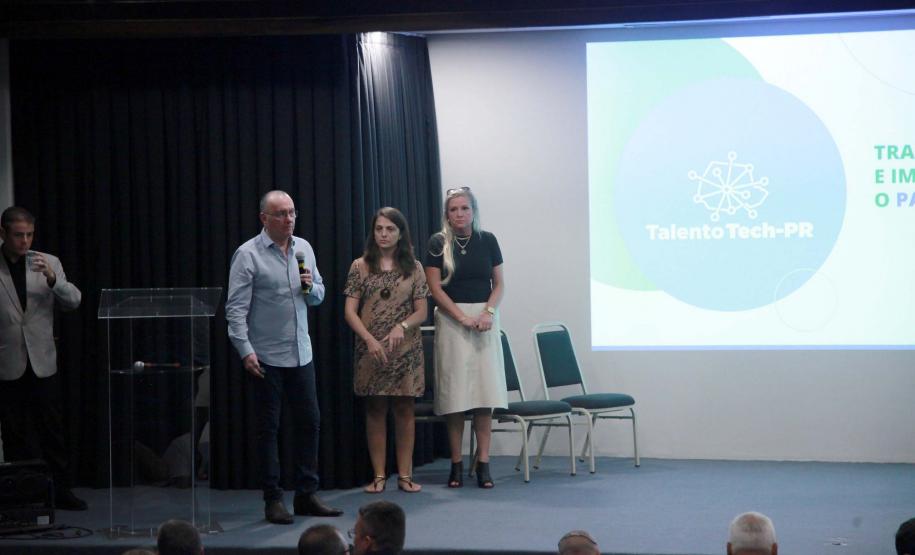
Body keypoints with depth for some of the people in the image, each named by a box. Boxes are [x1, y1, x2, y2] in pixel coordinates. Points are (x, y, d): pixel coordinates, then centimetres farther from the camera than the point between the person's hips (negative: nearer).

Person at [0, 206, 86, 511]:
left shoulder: (49, 263, 5)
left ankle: (61, 490, 11)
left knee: (52, 430, 4)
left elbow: (74, 301, -2)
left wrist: (53, 279, -18)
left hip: (42, 363, 2)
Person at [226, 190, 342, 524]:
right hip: (267, 357, -6)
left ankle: (306, 494, 17)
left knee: (309, 421, 8)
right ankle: (273, 499, 8)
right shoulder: (248, 255, -9)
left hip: (301, 354, 6)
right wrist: (245, 350, -20)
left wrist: (310, 287, -6)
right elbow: (236, 308, -13)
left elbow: (319, 296, 17)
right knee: (268, 427, 2)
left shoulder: (304, 248, 8)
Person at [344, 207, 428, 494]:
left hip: (406, 350, 0)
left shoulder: (414, 268, 5)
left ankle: (405, 474, 7)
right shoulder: (361, 266, 3)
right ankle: (379, 475, 7)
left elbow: (422, 312, 3)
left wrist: (402, 326, -17)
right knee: (375, 409, 2)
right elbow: (350, 311, -2)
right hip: (370, 349, 0)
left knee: (404, 409, 2)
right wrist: (370, 339, -16)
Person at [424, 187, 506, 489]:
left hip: (484, 320, 2)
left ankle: (483, 463, 0)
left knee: (485, 393, -3)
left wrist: (488, 312, -9)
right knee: (455, 394, -3)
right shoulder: (439, 243, 0)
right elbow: (435, 286, -3)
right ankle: (456, 464, 3)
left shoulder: (487, 240, 6)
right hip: (451, 320, -2)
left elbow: (499, 283, 8)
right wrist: (463, 317, -11)